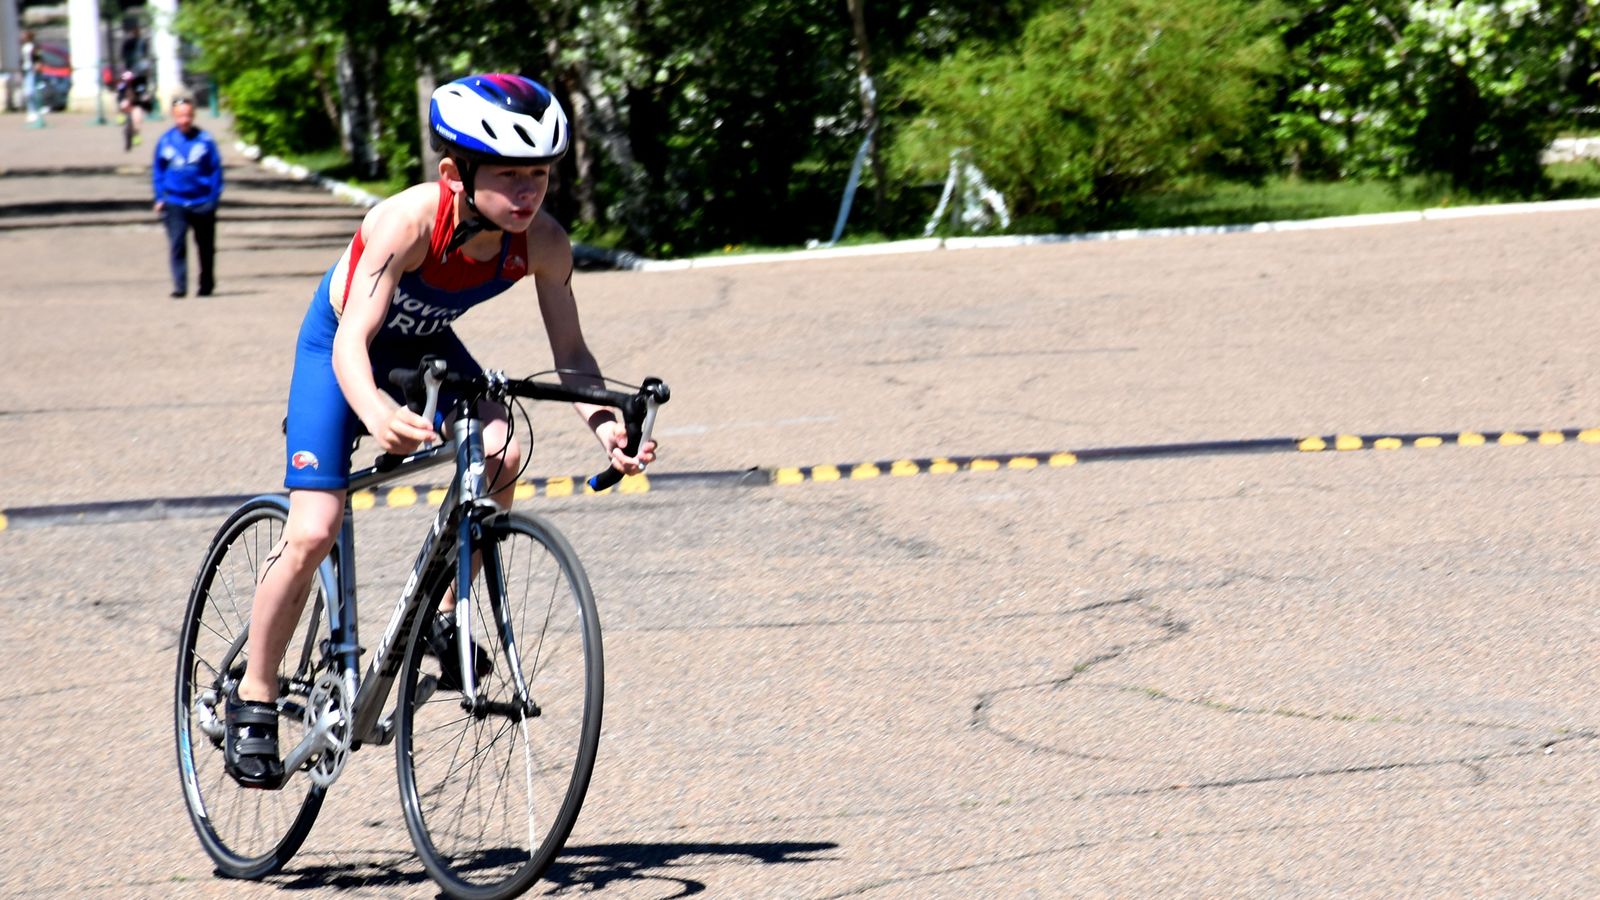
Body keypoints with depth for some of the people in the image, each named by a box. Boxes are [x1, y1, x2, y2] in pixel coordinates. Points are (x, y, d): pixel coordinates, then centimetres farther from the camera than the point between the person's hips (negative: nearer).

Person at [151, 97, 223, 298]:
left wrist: (213, 199, -5)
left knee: (205, 247, 11)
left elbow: (216, 171, 0)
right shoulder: (165, 141, 0)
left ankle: (206, 284, 28)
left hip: (202, 203, 0)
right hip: (174, 203, 0)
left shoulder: (205, 140, -5)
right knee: (177, 243, -12)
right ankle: (179, 286, -12)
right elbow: (157, 171, 8)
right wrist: (160, 198, 1)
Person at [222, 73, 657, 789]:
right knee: (314, 533, -13)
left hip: (425, 349, 4)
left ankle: (445, 617, -3)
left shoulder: (542, 243, -26)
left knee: (501, 459, -25)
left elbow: (569, 353, -18)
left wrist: (604, 422, -38)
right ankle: (252, 701, 6)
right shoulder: (408, 222, -39)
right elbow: (352, 341, -44)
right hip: (340, 346, -4)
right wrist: (375, 411, -65)